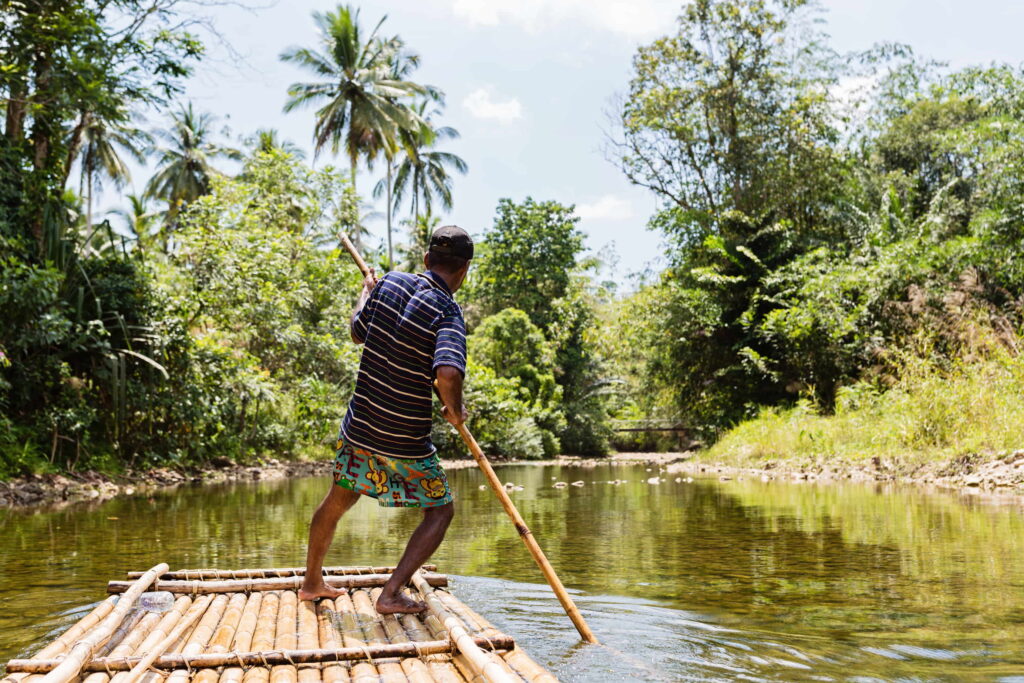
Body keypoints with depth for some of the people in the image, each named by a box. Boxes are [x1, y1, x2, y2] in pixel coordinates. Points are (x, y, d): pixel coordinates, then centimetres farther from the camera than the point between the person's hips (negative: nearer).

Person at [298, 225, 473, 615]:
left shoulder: (390, 282, -2)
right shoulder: (447, 313, -19)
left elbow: (357, 332, 15)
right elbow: (448, 374, -36)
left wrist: (366, 293, 33)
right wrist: (455, 412, -15)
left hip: (359, 428, 6)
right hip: (406, 443, -6)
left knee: (338, 500, 25)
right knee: (440, 510, 12)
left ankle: (312, 583, 42)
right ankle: (391, 594, 3)